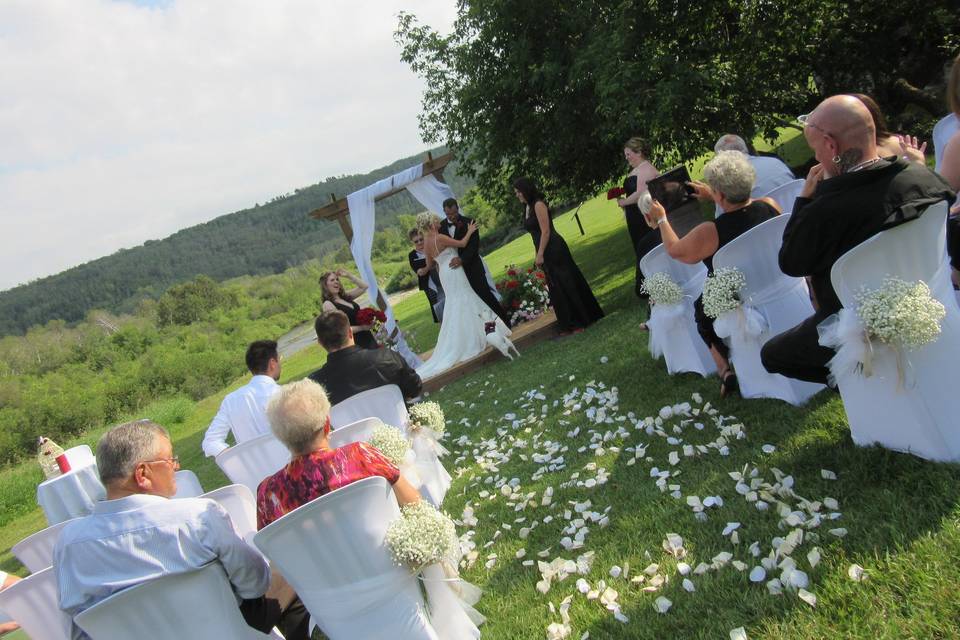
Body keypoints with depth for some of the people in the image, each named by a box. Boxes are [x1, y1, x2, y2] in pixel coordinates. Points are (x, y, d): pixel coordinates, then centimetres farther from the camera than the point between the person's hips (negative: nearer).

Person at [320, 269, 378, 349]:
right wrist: (362, 327, -19)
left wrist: (348, 275, 5)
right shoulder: (328, 304, -10)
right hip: (355, 343, -7)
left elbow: (364, 286, 14)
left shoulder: (345, 296, 11)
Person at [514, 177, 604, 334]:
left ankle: (579, 321, 9)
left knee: (566, 283, -1)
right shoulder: (527, 208, 11)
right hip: (545, 252, 9)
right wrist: (538, 254, 15)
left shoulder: (538, 205, -14)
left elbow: (545, 231, -19)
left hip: (554, 249, -9)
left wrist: (540, 255, -20)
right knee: (557, 288, 14)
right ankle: (569, 324, 23)